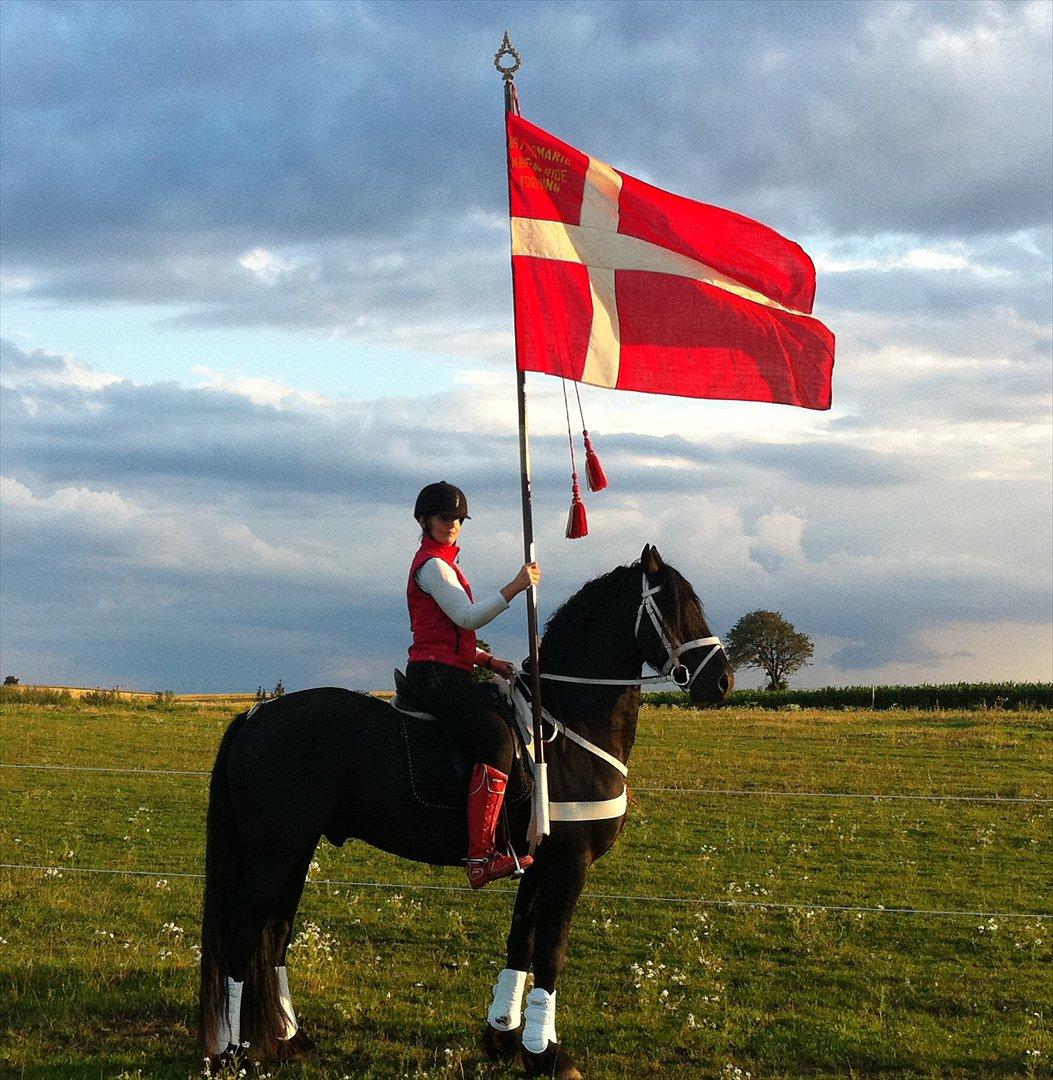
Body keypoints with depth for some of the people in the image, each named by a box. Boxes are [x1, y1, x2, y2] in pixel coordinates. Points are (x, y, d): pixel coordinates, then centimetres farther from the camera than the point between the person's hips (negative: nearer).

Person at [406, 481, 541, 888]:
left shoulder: (442, 562, 24)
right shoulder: (432, 564, -8)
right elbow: (467, 616, -20)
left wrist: (490, 662, 16)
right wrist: (516, 587, -23)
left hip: (449, 671, 11)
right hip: (435, 672, -11)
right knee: (495, 736, -27)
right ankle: (481, 858, -35)